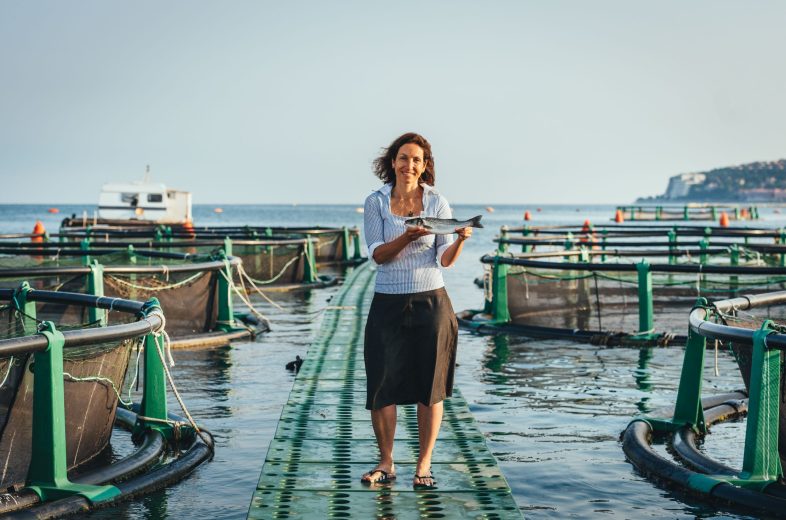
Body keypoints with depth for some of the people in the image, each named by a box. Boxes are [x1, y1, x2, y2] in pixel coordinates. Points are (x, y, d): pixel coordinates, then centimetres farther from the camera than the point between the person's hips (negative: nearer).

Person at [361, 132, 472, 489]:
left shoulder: (437, 202, 0)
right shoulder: (376, 202, 1)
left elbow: (445, 260, -4)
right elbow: (377, 255, -9)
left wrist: (461, 239, -25)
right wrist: (407, 237, -25)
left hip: (430, 302, 0)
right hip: (388, 303, 0)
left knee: (429, 386, 2)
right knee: (382, 385, -1)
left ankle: (424, 465, 13)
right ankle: (386, 463, 15)